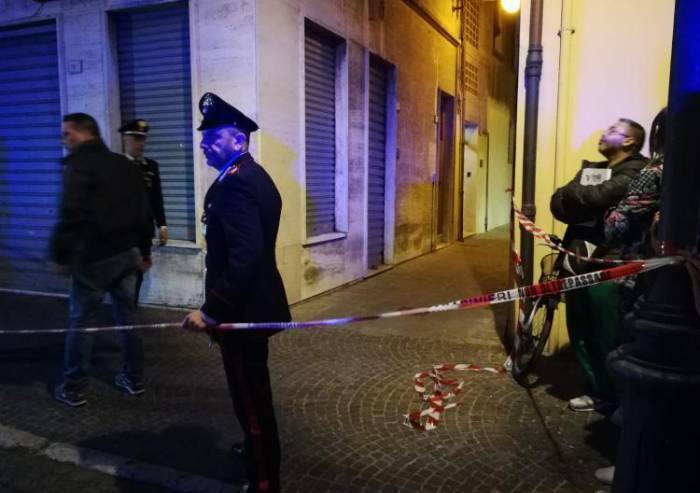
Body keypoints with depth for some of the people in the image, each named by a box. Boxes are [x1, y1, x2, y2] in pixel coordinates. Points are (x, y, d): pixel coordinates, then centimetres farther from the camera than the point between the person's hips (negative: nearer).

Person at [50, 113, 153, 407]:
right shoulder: (124, 165, 13)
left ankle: (73, 389, 13)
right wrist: (144, 250, 21)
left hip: (93, 257, -6)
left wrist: (59, 254, -12)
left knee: (81, 320, 4)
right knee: (126, 316, 13)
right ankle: (134, 379, 20)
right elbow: (142, 211, 15)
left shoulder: (78, 165, -9)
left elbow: (71, 215, -19)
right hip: (127, 252, 7)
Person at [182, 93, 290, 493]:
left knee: (251, 397, 3)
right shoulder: (255, 176, 11)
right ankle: (260, 448, 48)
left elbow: (244, 257, -30)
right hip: (253, 304, 11)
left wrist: (211, 310, -27)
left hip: (242, 309, -11)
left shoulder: (235, 183, -21)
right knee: (254, 391, 27)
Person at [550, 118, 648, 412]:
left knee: (606, 337, 3)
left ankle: (610, 395, 24)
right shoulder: (591, 169, 16)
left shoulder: (636, 174, -8)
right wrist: (586, 206, -15)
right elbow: (558, 204, 4)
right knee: (579, 332, 14)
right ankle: (598, 388, 32)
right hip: (578, 261, 8)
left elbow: (596, 196, -25)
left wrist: (572, 195, -5)